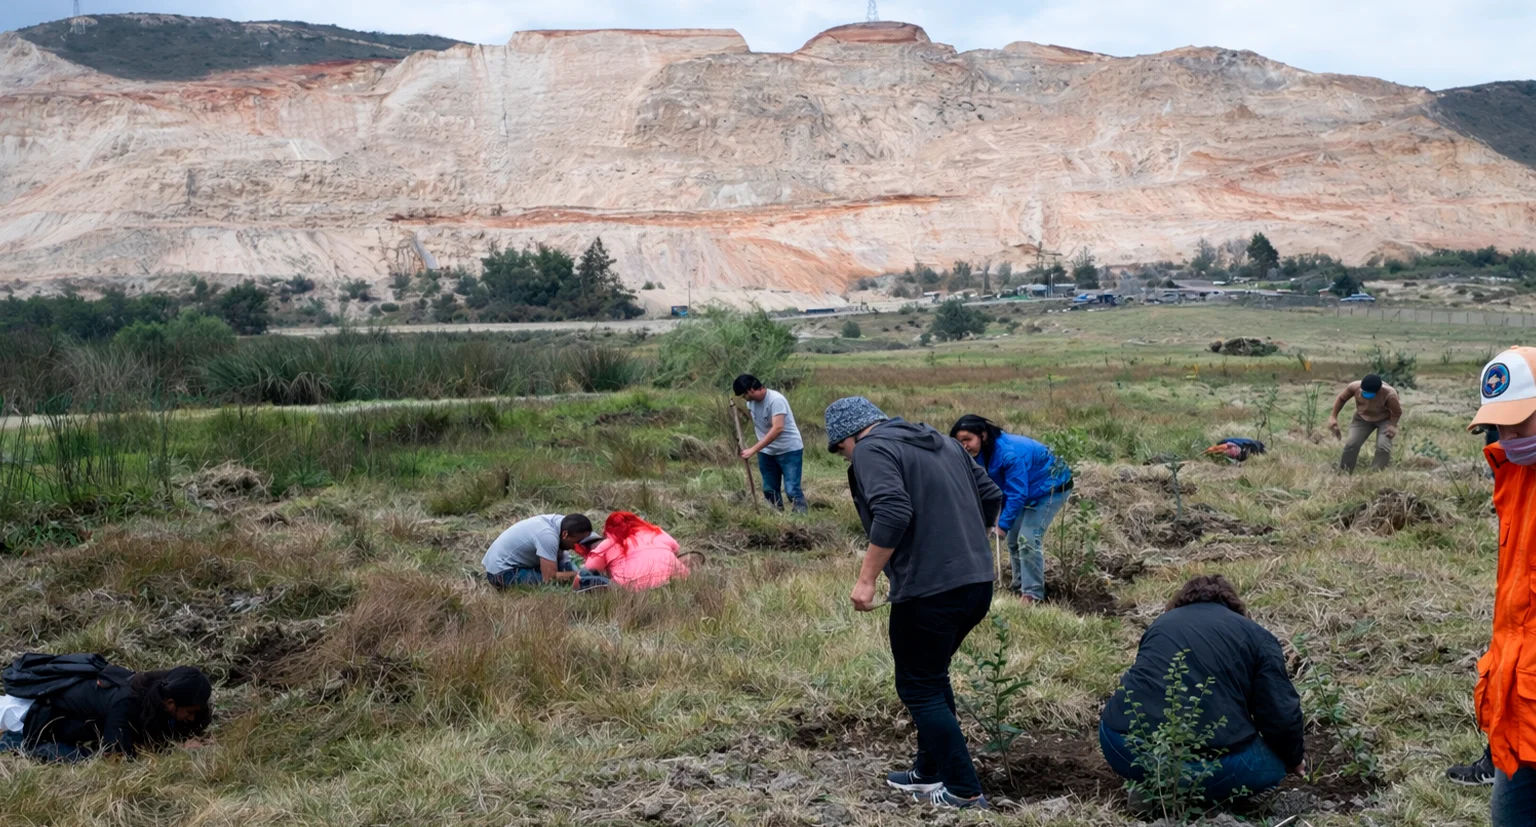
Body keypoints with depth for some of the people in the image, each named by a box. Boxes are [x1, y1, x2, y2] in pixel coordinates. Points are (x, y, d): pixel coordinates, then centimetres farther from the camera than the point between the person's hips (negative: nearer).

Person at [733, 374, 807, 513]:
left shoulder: (776, 400, -26)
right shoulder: (751, 402, -1)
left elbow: (777, 429, -36)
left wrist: (753, 450, -37)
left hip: (789, 450, -7)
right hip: (767, 452, 7)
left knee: (792, 490, -14)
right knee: (769, 490, 9)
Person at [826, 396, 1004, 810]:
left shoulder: (871, 450, -7)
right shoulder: (940, 442, 18)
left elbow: (893, 512, -22)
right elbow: (992, 498, 19)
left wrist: (866, 579, -18)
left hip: (929, 588, -9)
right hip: (978, 581, 9)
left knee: (919, 688, 6)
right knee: (933, 675, 24)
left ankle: (964, 791, 7)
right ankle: (930, 771, 31)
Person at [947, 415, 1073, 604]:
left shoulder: (1009, 453, -37)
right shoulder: (983, 453, -10)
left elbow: (1017, 493, -33)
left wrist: (1003, 524, -28)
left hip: (1052, 487, -9)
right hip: (1027, 489, 9)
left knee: (1029, 538, -16)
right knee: (1014, 539, 9)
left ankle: (1033, 593, -9)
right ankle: (1020, 587, 21)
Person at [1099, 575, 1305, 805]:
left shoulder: (1160, 624, 28)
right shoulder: (1257, 638, 14)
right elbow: (1281, 715, 4)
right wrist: (1293, 759, 26)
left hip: (1124, 750, 4)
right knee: (1272, 763, 23)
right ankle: (1197, 795, 0)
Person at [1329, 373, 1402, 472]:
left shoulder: (1389, 394, -40)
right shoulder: (1354, 387, -32)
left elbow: (1397, 411, -19)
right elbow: (1341, 399, -10)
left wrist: (1392, 425, -30)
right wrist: (1333, 417, -13)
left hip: (1384, 419, -3)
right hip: (1362, 418, 3)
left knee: (1383, 446, -22)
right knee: (1351, 444, -9)